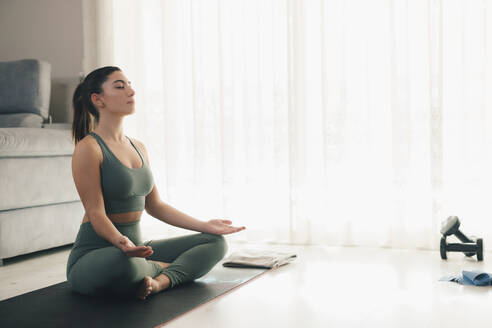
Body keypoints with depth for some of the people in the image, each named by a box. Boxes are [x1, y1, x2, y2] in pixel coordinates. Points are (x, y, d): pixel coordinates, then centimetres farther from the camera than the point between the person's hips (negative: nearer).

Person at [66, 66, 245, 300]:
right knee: (124, 265, -42)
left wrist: (205, 225, 12)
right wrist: (122, 243, -38)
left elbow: (154, 205, 16)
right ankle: (164, 268, -9)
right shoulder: (88, 148, -12)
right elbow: (96, 213, -18)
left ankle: (161, 280, -24)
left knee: (215, 241, 0)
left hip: (136, 248, 8)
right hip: (94, 255, -7)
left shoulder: (138, 148, 13)